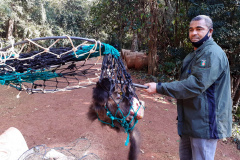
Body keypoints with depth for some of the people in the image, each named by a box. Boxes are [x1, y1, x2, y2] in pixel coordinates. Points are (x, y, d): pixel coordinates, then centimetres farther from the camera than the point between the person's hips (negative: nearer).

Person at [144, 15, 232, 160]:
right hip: (191, 120, 10)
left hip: (205, 122, -10)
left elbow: (195, 85, -30)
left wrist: (159, 88, -27)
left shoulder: (212, 53, -19)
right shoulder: (196, 54, 14)